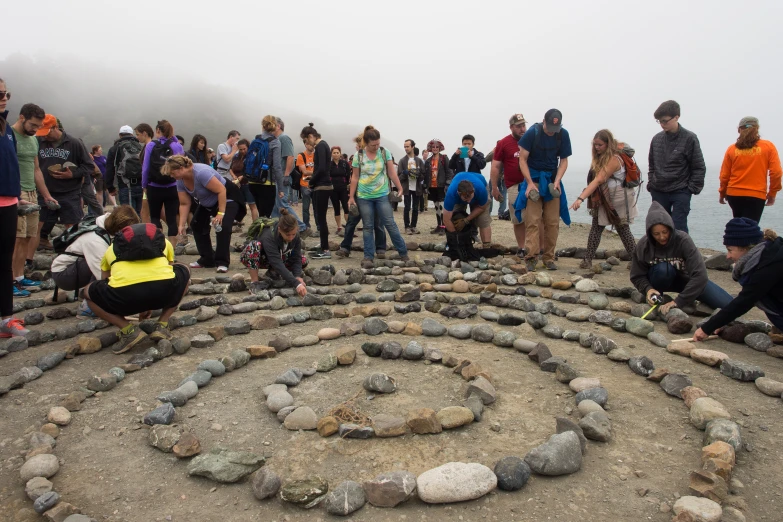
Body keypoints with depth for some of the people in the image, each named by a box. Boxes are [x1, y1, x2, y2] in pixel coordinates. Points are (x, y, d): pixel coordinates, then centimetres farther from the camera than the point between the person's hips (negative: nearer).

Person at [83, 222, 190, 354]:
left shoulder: (111, 248, 36)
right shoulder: (164, 242, 36)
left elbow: (104, 288, 49)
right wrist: (150, 305, 61)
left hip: (125, 293, 0)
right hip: (164, 289, 0)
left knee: (88, 292, 32)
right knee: (184, 272, 35)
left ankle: (128, 330, 12)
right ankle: (161, 325, 22)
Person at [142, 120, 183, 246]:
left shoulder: (151, 145, -2)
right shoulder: (177, 146, 0)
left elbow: (145, 168, -1)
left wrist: (144, 186, 9)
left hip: (154, 188, 0)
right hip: (172, 188, 1)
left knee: (154, 217, 16)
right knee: (171, 219, 4)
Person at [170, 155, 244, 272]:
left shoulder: (201, 172, -35)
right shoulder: (180, 181, -9)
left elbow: (221, 191, -33)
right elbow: (184, 204, -5)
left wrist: (221, 213, -33)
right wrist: (182, 225, -11)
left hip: (226, 198, -9)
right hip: (207, 203, 9)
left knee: (223, 227, -23)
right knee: (196, 224, 6)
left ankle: (222, 262, -13)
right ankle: (207, 260, 15)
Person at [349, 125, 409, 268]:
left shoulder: (385, 153, -3)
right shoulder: (358, 156, -3)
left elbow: (392, 172, 2)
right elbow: (355, 177, 2)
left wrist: (400, 188, 1)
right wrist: (351, 197, 2)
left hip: (382, 195, 0)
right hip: (364, 197, 0)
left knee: (390, 224, -1)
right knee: (368, 227, 4)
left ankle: (403, 252, 9)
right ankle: (368, 257, 9)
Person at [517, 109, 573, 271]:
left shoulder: (563, 135, -2)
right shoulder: (532, 133, -11)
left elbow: (564, 160, 4)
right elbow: (522, 159, -8)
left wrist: (557, 181, -11)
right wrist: (530, 183, -15)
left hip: (552, 181, 3)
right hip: (533, 179, -3)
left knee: (553, 222, 1)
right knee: (533, 220, -11)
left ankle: (549, 258, 8)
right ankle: (531, 257, -10)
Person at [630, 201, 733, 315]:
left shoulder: (683, 240, -30)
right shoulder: (643, 246, -24)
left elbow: (699, 275, -35)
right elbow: (637, 276, -14)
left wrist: (678, 301, -41)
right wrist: (648, 289, -36)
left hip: (684, 279, 1)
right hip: (661, 280, 0)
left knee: (727, 305, -9)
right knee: (662, 268, -36)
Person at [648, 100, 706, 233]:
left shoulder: (689, 138, -7)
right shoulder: (656, 139, 6)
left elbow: (699, 167, -4)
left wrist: (692, 188, -9)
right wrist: (651, 184, 9)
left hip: (680, 193, -4)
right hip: (658, 192, 5)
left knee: (679, 229, -6)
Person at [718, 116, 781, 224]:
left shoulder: (732, 149, 1)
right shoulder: (768, 146, -1)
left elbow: (724, 175, 2)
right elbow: (776, 172, -5)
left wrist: (722, 194, 18)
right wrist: (772, 193, 8)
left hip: (734, 194, 3)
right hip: (756, 195, -2)